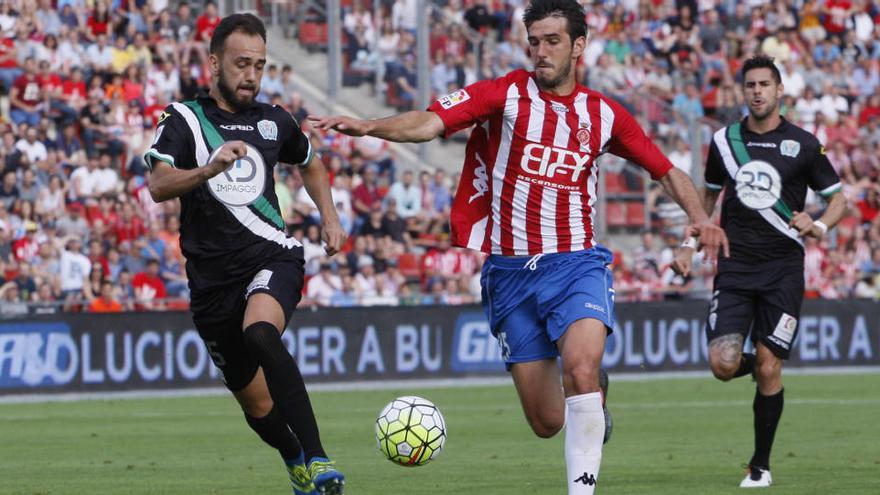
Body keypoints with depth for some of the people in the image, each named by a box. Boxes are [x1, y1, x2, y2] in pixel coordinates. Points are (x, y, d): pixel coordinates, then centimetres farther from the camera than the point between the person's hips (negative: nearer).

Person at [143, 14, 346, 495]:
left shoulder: (274, 121, 10)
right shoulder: (184, 120, 0)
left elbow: (309, 164, 33)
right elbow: (159, 186, -18)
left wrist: (329, 218, 19)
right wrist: (207, 170, -36)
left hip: (271, 258, -1)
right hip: (212, 277, 1)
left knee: (260, 333, -34)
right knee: (256, 403, 8)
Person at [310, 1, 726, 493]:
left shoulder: (604, 114, 5)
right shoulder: (506, 94, -2)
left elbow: (666, 170, 17)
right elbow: (430, 122, -16)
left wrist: (701, 217, -1)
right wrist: (368, 127, -33)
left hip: (575, 263, 0)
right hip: (509, 270, 0)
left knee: (580, 369, -30)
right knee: (548, 422, 3)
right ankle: (593, 399, 40)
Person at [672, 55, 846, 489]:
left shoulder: (803, 144, 0)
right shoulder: (724, 141, 7)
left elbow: (837, 199, 7)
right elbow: (709, 194, 22)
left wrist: (820, 226, -13)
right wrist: (689, 244, 12)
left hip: (782, 270, -2)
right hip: (734, 268, 2)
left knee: (768, 370, -6)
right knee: (723, 365, -14)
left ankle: (761, 465, 9)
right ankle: (751, 364, 24)